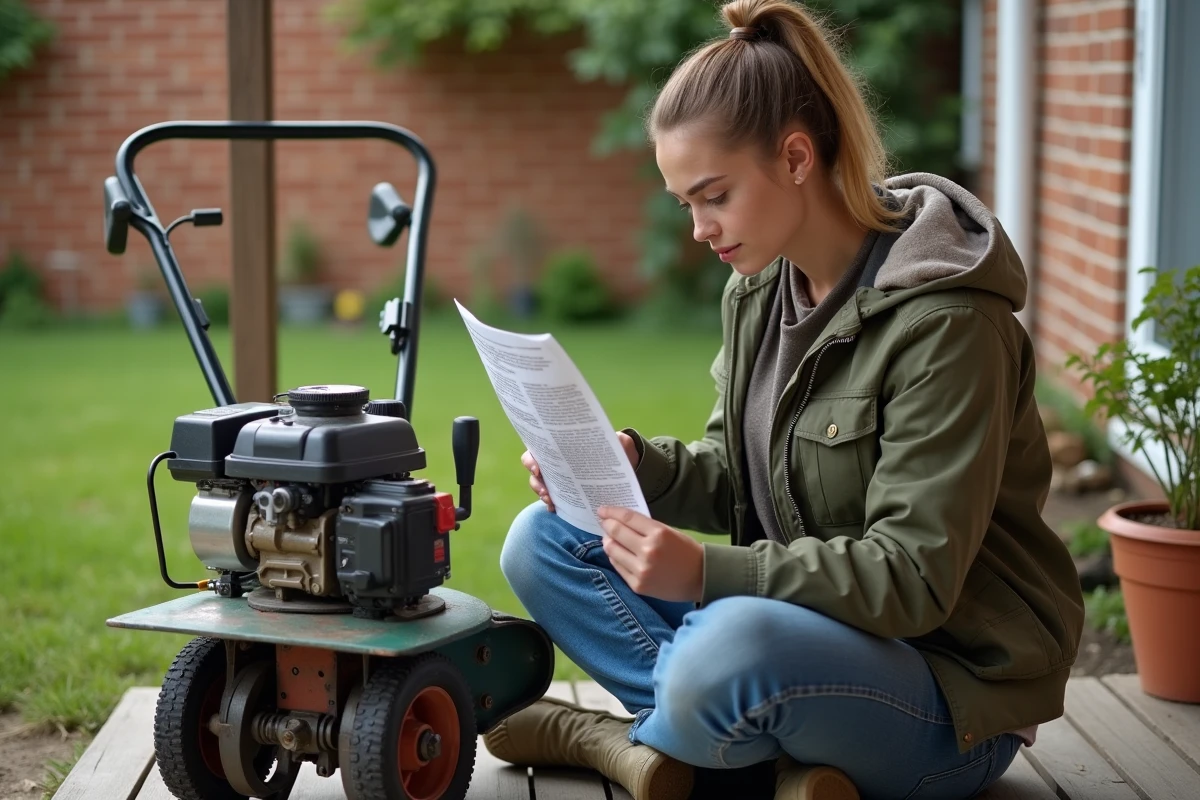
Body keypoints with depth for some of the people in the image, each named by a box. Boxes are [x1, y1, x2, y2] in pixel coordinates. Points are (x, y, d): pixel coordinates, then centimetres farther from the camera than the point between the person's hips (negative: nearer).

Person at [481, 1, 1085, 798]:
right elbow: (731, 478, 11)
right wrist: (632, 465, -10)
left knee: (732, 647, -39)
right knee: (544, 542, 0)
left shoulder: (944, 322, -22)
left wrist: (711, 573, -33)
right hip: (800, 618, 8)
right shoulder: (758, 288, 3)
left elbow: (913, 576, -25)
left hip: (950, 685, -8)